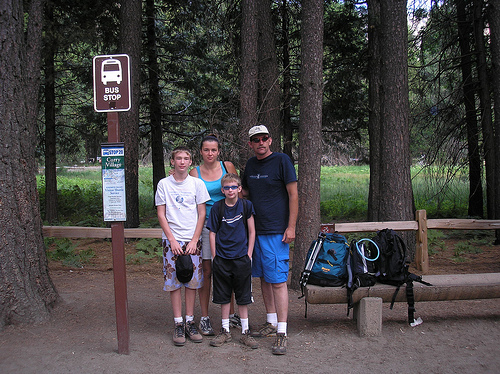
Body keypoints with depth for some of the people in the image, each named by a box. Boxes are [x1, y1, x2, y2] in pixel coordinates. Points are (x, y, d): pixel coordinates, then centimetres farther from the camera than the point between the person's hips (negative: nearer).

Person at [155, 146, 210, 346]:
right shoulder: (164, 184, 2)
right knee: (173, 282, 1)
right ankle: (178, 324, 10)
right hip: (172, 240, 0)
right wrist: (172, 240, -7)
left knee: (192, 282, 4)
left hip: (192, 240, 1)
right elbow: (161, 215, 1)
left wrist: (194, 241, -5)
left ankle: (190, 322, 16)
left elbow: (202, 215, 2)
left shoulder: (197, 184, 2)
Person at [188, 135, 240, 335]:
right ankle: (204, 317, 12)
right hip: (205, 225, -1)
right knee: (206, 270, 1)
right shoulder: (195, 173, 1)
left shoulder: (228, 166, 4)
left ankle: (231, 313, 23)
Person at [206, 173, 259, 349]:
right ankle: (225, 331, 21)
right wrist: (214, 256, 0)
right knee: (224, 296, 9)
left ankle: (245, 332, 16)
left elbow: (251, 232, 3)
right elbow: (212, 233, 4)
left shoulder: (246, 205, -1)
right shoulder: (217, 207, 0)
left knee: (243, 298, 6)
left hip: (241, 258, -1)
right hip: (222, 259, 1)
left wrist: (249, 254, -2)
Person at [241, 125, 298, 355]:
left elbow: (293, 195, -8)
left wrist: (291, 227, -12)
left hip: (276, 232, -7)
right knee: (263, 278, 13)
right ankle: (271, 323, 26)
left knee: (277, 280, -7)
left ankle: (281, 333, -2)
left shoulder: (282, 160, -6)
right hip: (255, 230, 7)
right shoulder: (251, 164, 12)